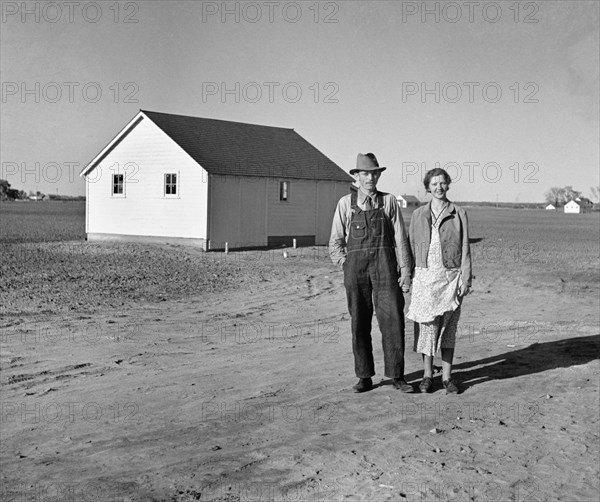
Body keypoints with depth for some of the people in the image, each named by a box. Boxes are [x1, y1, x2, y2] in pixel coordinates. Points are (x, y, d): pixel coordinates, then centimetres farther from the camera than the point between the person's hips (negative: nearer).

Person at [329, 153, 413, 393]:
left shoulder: (389, 202, 7)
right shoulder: (346, 203, 8)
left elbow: (400, 239, 6)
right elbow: (335, 242, 12)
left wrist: (405, 271, 1)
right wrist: (346, 265, 2)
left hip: (384, 265, 0)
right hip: (355, 266, 1)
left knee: (392, 319, -5)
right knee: (359, 323, 4)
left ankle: (396, 376, 6)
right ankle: (364, 377, 13)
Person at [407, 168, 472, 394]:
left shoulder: (458, 214, 3)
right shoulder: (418, 214, 7)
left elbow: (465, 249, 2)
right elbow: (411, 247, 10)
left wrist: (466, 279, -4)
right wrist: (408, 277, 4)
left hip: (450, 276, -1)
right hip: (424, 276, 1)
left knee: (448, 327, 4)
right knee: (426, 326, 2)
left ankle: (447, 376, 11)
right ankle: (427, 375, 13)